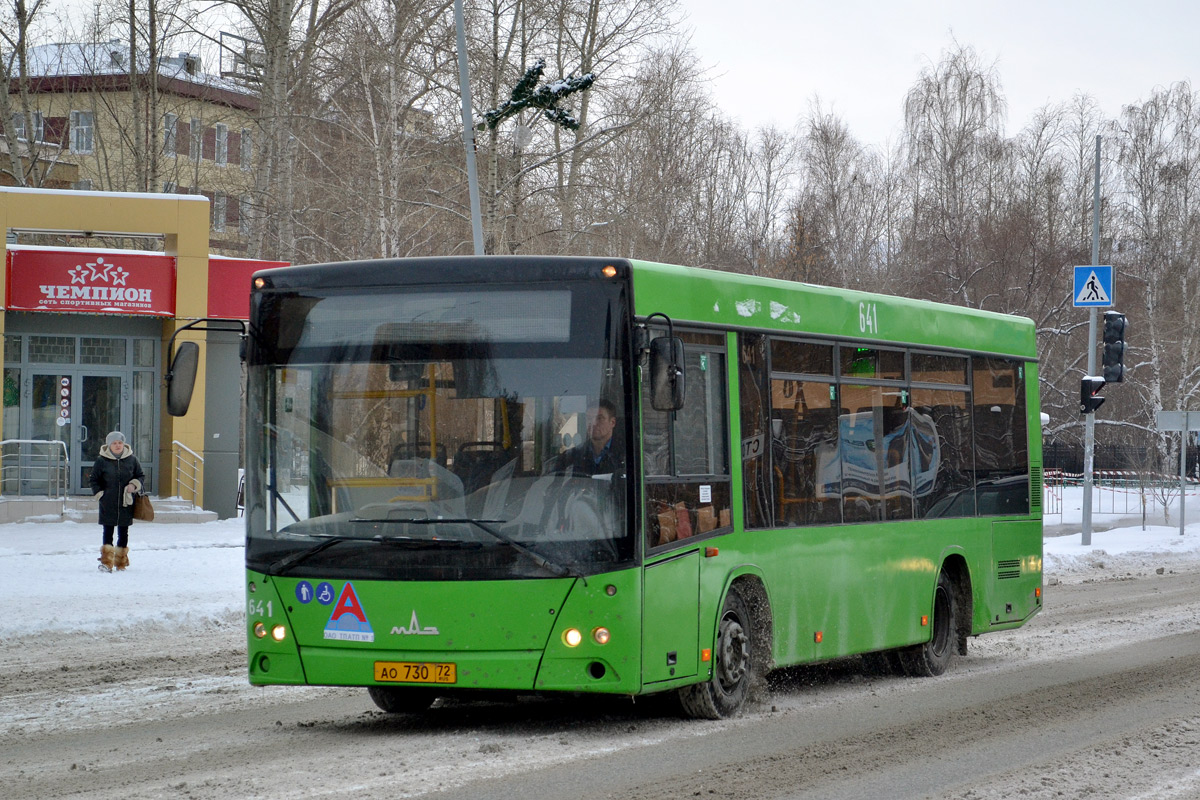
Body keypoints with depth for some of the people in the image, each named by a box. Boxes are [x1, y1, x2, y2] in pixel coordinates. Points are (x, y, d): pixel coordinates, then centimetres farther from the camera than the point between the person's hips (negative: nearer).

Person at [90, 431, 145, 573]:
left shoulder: (131, 459, 4)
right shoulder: (101, 461, 0)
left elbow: (141, 476, 13)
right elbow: (94, 480, 7)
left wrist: (134, 485, -7)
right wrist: (100, 494, -4)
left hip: (126, 504, 2)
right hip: (108, 504, -2)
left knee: (123, 533, 8)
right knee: (108, 532, -3)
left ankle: (121, 561, 18)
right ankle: (106, 562, -4)